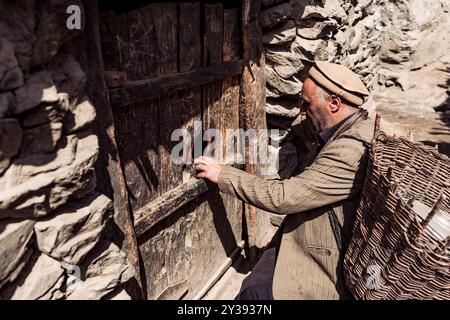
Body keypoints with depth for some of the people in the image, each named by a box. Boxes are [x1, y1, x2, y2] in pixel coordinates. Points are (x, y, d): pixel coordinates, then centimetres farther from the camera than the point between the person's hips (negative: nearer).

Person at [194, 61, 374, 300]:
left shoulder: (352, 152, -29)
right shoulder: (343, 130, 2)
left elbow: (282, 198, -28)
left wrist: (222, 175, -17)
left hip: (323, 265, -9)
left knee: (255, 292, -11)